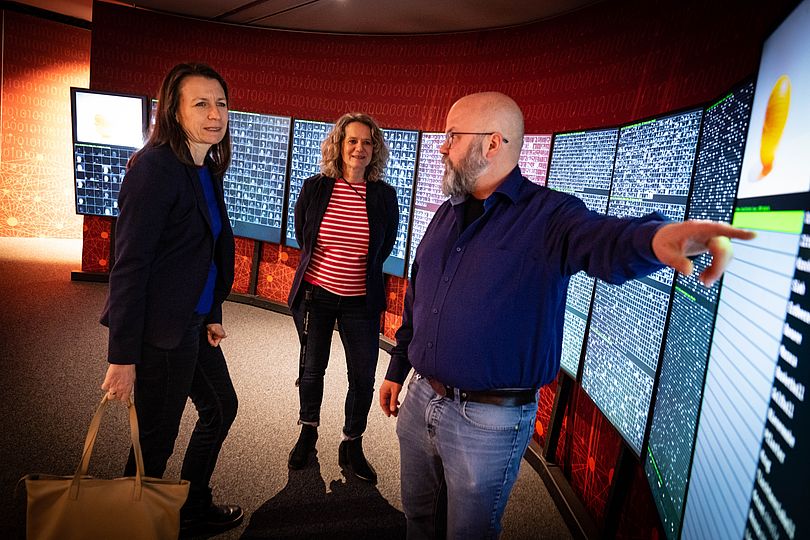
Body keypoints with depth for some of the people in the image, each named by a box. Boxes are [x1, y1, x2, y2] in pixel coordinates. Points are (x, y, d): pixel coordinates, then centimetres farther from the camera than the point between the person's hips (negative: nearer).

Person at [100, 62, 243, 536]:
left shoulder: (208, 170, 9)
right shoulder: (156, 166, -17)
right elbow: (130, 264, -20)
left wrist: (213, 314, 14)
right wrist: (123, 357, -20)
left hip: (194, 322, 10)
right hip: (160, 330, -9)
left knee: (221, 407, 22)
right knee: (157, 440, 7)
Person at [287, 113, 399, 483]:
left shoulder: (384, 196, -6)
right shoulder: (314, 189, -5)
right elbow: (301, 237, 10)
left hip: (360, 301, 0)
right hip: (315, 294, 1)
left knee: (363, 376, 3)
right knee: (312, 369, 14)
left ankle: (352, 447, 25)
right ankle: (308, 432, 39)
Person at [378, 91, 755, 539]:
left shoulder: (547, 216, -13)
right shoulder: (448, 215, 7)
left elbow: (600, 239, -36)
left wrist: (653, 236, -59)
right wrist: (397, 369, 18)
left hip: (488, 419, -6)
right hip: (419, 398, 6)